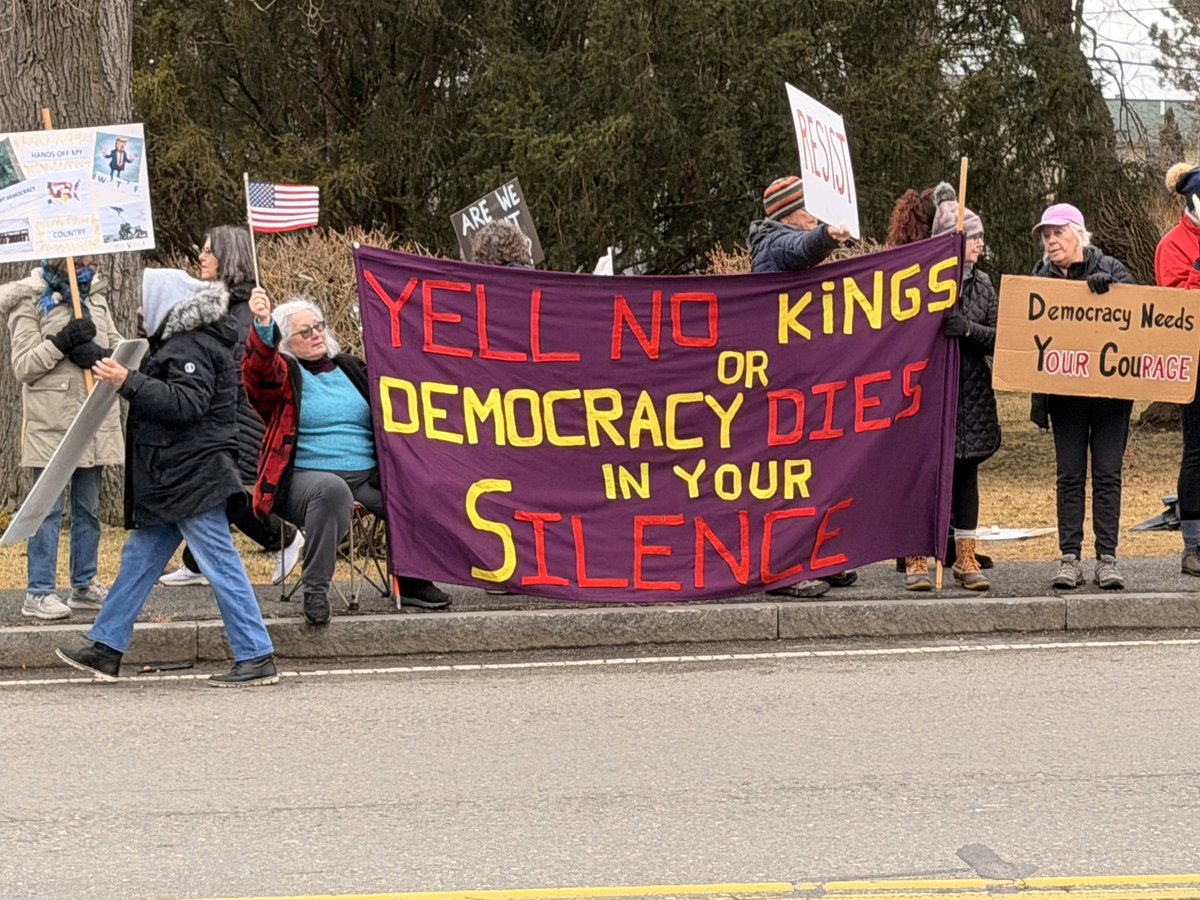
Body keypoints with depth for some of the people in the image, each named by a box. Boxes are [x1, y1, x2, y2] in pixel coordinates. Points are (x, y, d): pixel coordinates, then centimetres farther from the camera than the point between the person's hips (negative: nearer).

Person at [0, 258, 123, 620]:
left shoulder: (95, 296, 14)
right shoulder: (30, 301, -3)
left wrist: (100, 354, -11)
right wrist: (63, 341, -20)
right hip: (51, 421, -6)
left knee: (89, 506, 13)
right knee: (48, 508, -4)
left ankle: (84, 585, 22)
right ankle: (39, 593, -1)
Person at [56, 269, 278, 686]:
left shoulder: (190, 348, -15)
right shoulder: (182, 342, 17)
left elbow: (186, 404, -27)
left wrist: (129, 382, -26)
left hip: (193, 478, -11)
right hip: (175, 481, 11)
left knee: (220, 564, -8)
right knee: (138, 557, 14)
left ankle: (257, 658, -5)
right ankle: (106, 649, 21)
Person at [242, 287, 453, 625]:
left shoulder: (351, 369, 21)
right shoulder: (284, 374, 4)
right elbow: (259, 370, -19)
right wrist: (263, 326, -38)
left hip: (368, 476, 5)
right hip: (307, 477, -5)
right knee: (331, 490, -39)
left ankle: (413, 583, -3)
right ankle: (315, 589, -29)